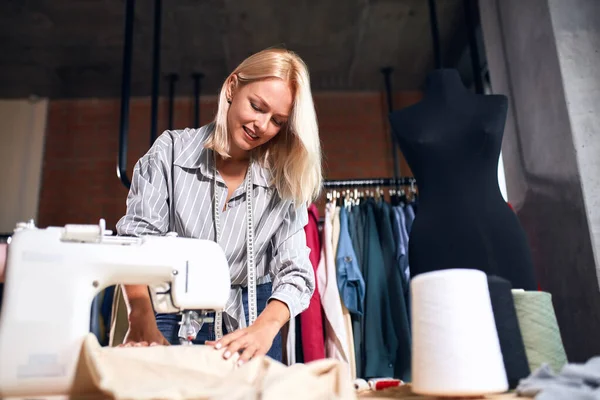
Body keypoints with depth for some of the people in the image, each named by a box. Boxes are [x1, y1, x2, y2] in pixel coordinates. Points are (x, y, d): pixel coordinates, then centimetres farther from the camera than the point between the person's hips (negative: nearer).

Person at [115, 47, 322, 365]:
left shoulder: (284, 182, -5)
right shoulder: (171, 151, -7)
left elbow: (295, 274, -12)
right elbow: (136, 241, -13)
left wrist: (265, 328, -32)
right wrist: (142, 321, -30)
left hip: (250, 320, 1)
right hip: (173, 319, -1)